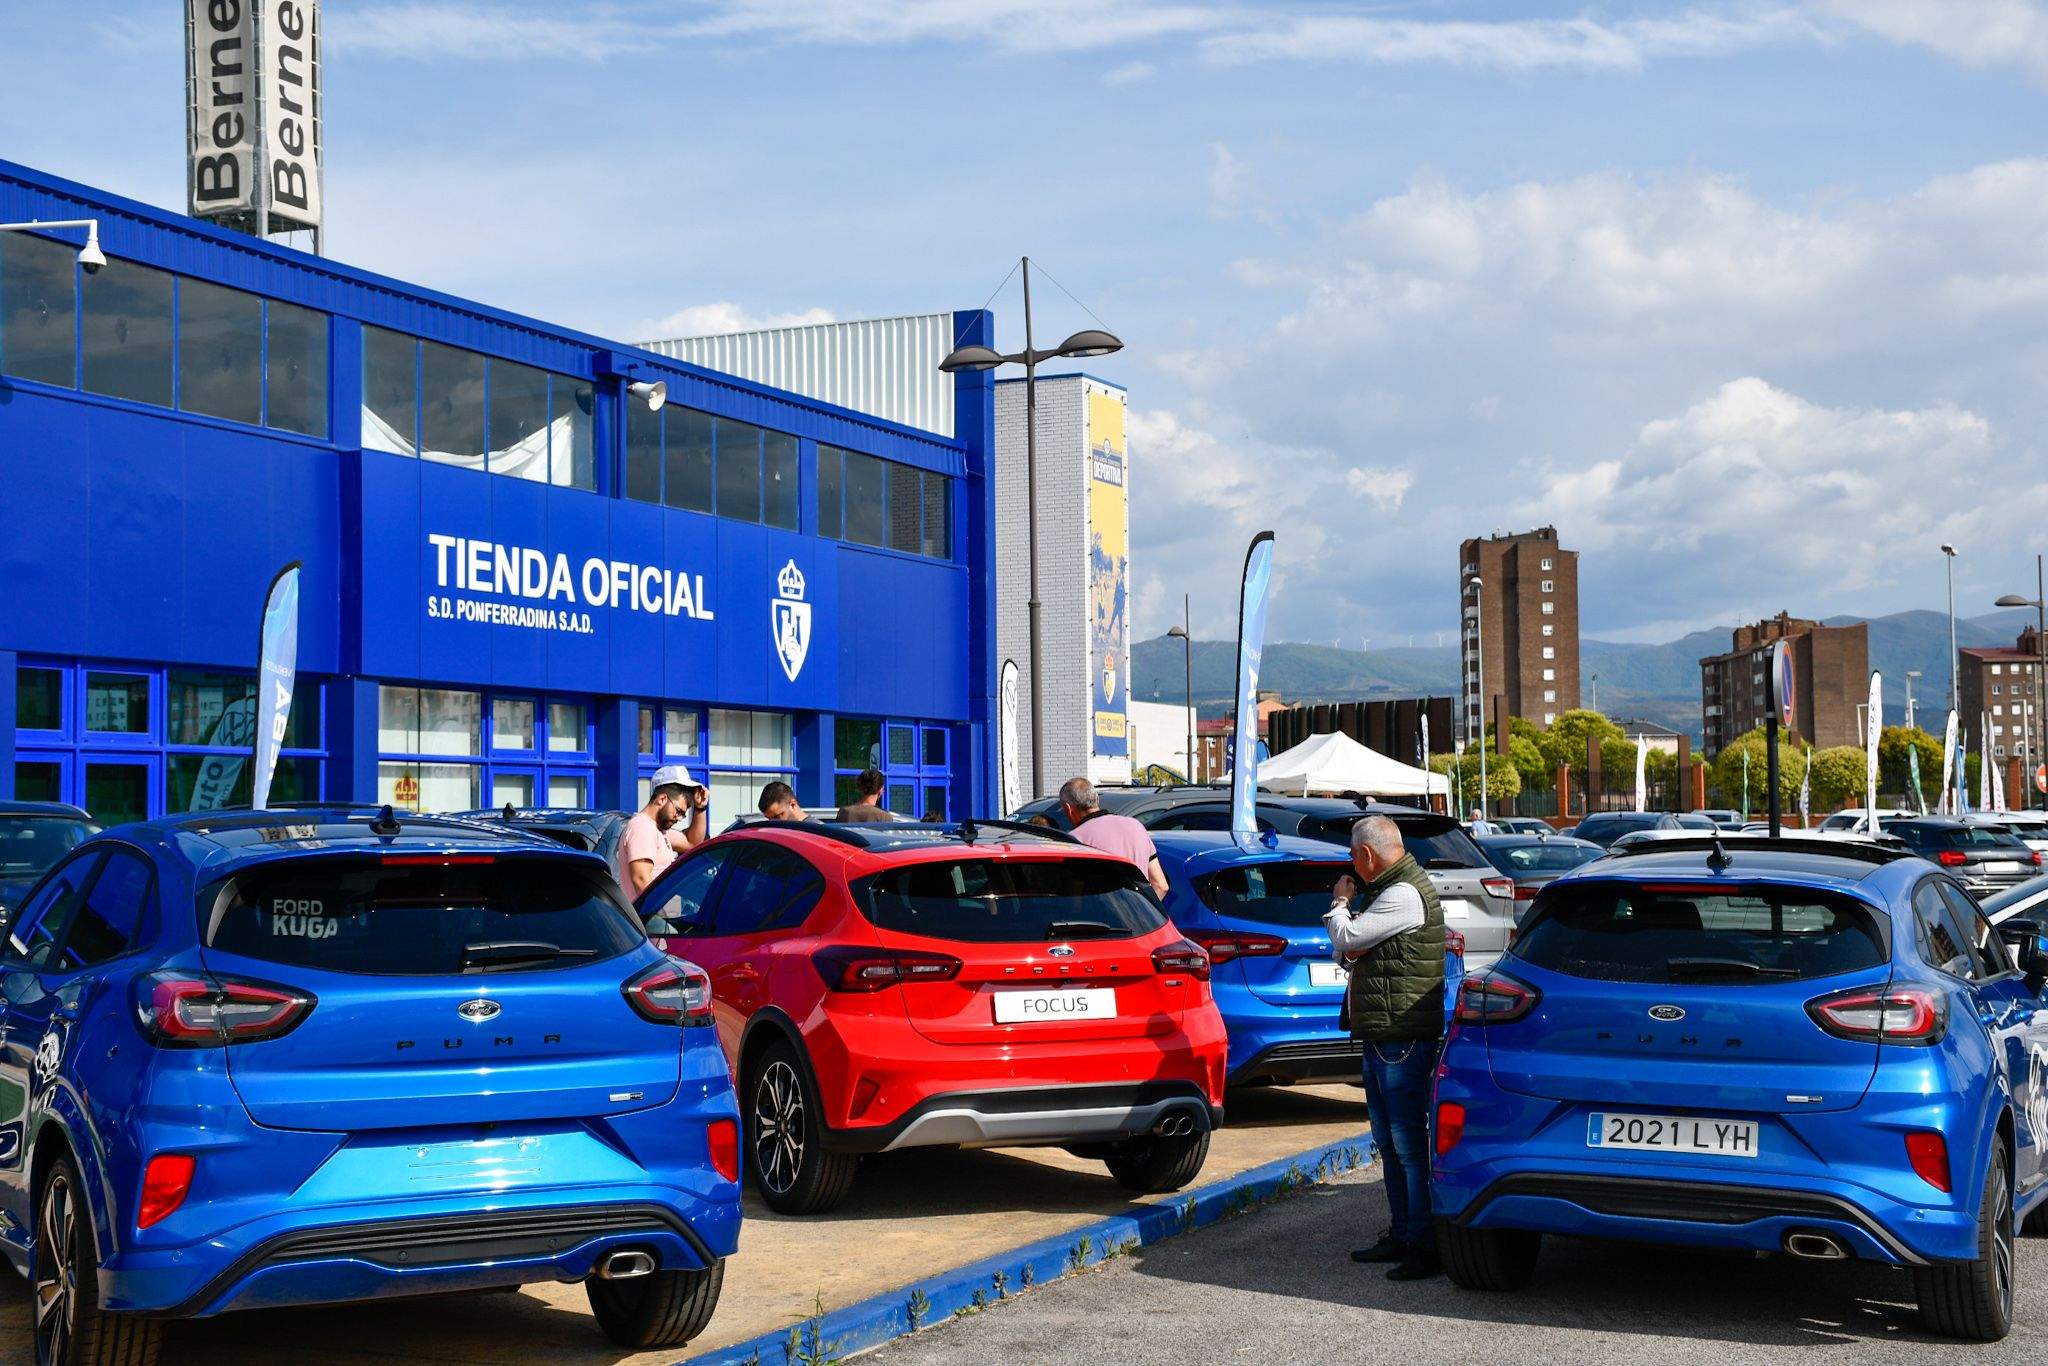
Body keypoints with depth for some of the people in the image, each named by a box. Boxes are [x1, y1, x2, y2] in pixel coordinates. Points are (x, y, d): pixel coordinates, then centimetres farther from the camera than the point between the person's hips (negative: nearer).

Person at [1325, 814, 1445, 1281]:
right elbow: (1344, 951, 22)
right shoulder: (1389, 889, 18)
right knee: (1388, 1141, 15)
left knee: (1409, 1142, -10)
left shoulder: (1405, 895, -16)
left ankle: (1425, 1246, -8)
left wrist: (1340, 902, 2)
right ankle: (1402, 1234, 23)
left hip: (1403, 1035, -11)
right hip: (1383, 1035, 11)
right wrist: (1350, 949, -2)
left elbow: (1345, 938, -18)